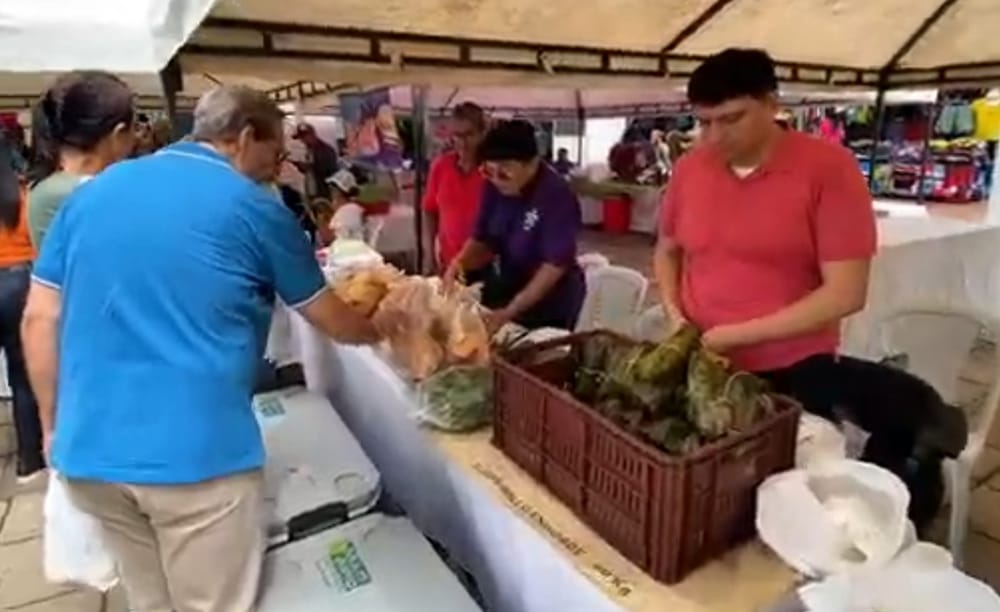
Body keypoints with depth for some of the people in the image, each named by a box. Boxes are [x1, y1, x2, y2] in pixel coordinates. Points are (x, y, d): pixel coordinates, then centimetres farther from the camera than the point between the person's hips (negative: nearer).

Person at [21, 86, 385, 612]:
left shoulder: (92, 191, 10)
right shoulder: (255, 208, -3)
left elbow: (39, 320, 9)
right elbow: (331, 320, 6)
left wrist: (54, 427, 16)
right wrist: (382, 331, 25)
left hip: (89, 450, 6)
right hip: (196, 454, -6)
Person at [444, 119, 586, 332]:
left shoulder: (557, 196, -24)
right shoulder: (495, 187, -7)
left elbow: (555, 265, -27)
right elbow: (483, 240, 0)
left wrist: (510, 311, -33)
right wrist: (461, 262, -21)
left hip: (550, 306, -5)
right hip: (507, 292, 6)